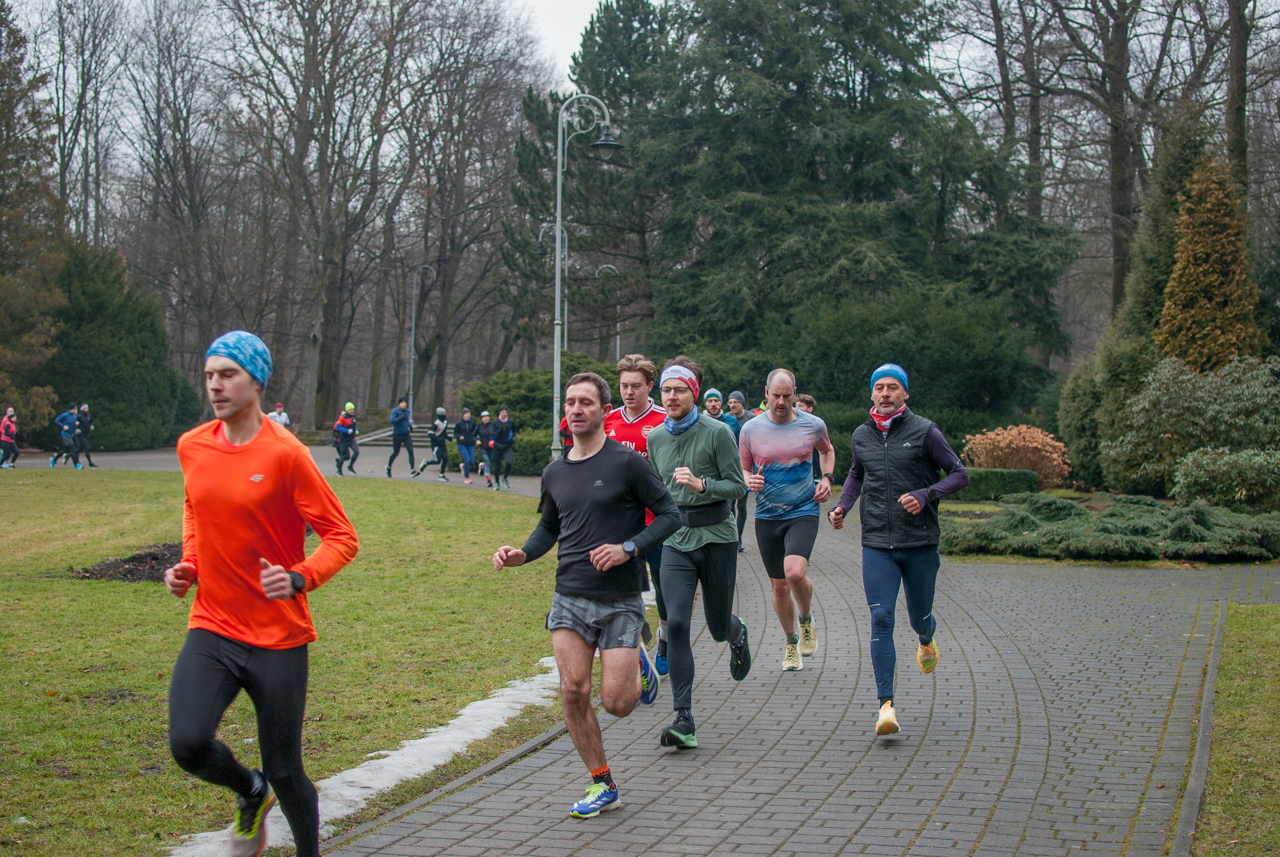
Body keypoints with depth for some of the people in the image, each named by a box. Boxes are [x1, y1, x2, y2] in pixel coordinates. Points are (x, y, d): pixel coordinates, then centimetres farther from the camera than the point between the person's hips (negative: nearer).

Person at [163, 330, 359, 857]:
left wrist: (300, 578, -26)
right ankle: (251, 793, 16)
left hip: (278, 639, -4)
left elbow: (341, 538, -9)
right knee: (188, 744, -18)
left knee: (284, 772, 3)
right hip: (211, 629, 4)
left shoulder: (285, 453, -13)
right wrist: (188, 566, 7)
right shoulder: (191, 448, 4)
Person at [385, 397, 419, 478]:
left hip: (406, 435, 5)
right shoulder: (395, 411, -10)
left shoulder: (407, 411, 10)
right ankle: (388, 467, 33)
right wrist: (400, 418, -33)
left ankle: (412, 471, -16)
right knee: (395, 453, 7)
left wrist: (410, 425, 12)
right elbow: (391, 420, -23)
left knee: (411, 451, -12)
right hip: (397, 435, -5)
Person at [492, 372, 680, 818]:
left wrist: (628, 548, -18)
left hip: (620, 600, -4)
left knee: (616, 703, -7)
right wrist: (522, 554, 3)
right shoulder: (555, 472, 8)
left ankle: (637, 666, 29)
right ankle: (602, 785, 12)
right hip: (570, 597, 4)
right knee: (573, 692, -4)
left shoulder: (626, 462, -8)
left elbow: (669, 514, -6)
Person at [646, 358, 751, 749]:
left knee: (718, 627, 8)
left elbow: (738, 485, -8)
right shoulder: (656, 437, 7)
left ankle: (738, 633, 50)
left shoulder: (717, 433, -8)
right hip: (676, 541, 3)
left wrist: (700, 484, -22)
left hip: (716, 537, -3)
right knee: (677, 624, -13)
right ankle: (684, 722, -14)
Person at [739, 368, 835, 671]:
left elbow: (827, 451, 19)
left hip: (803, 512, -2)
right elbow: (742, 468, 10)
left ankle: (806, 620, 7)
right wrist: (749, 480, -13)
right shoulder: (751, 429, -2)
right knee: (779, 586, 8)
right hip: (767, 516, 2)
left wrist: (827, 479, 2)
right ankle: (791, 644, 30)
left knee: (795, 572, -24)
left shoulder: (814, 425, -2)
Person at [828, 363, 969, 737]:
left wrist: (925, 495, -17)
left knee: (919, 618, 12)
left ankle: (927, 641, 51)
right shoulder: (861, 436, 7)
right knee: (881, 619, -11)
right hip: (876, 545, 2)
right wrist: (841, 506, 9)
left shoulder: (924, 431, -5)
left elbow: (960, 474, -1)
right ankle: (886, 704, -13)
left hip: (920, 543, -2)